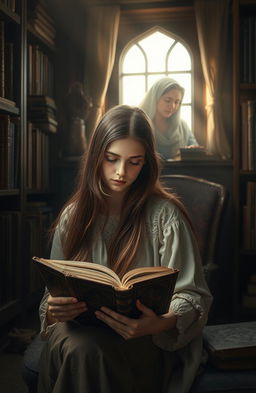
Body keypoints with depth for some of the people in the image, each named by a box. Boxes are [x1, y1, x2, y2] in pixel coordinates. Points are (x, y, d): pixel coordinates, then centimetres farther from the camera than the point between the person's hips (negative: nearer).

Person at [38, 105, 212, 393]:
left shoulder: (164, 215, -3)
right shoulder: (73, 215, 10)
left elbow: (192, 294, -6)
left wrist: (161, 323, -29)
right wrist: (52, 310, -15)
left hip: (143, 338, -2)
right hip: (80, 328, 3)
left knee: (88, 352, -35)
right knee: (77, 348, -34)